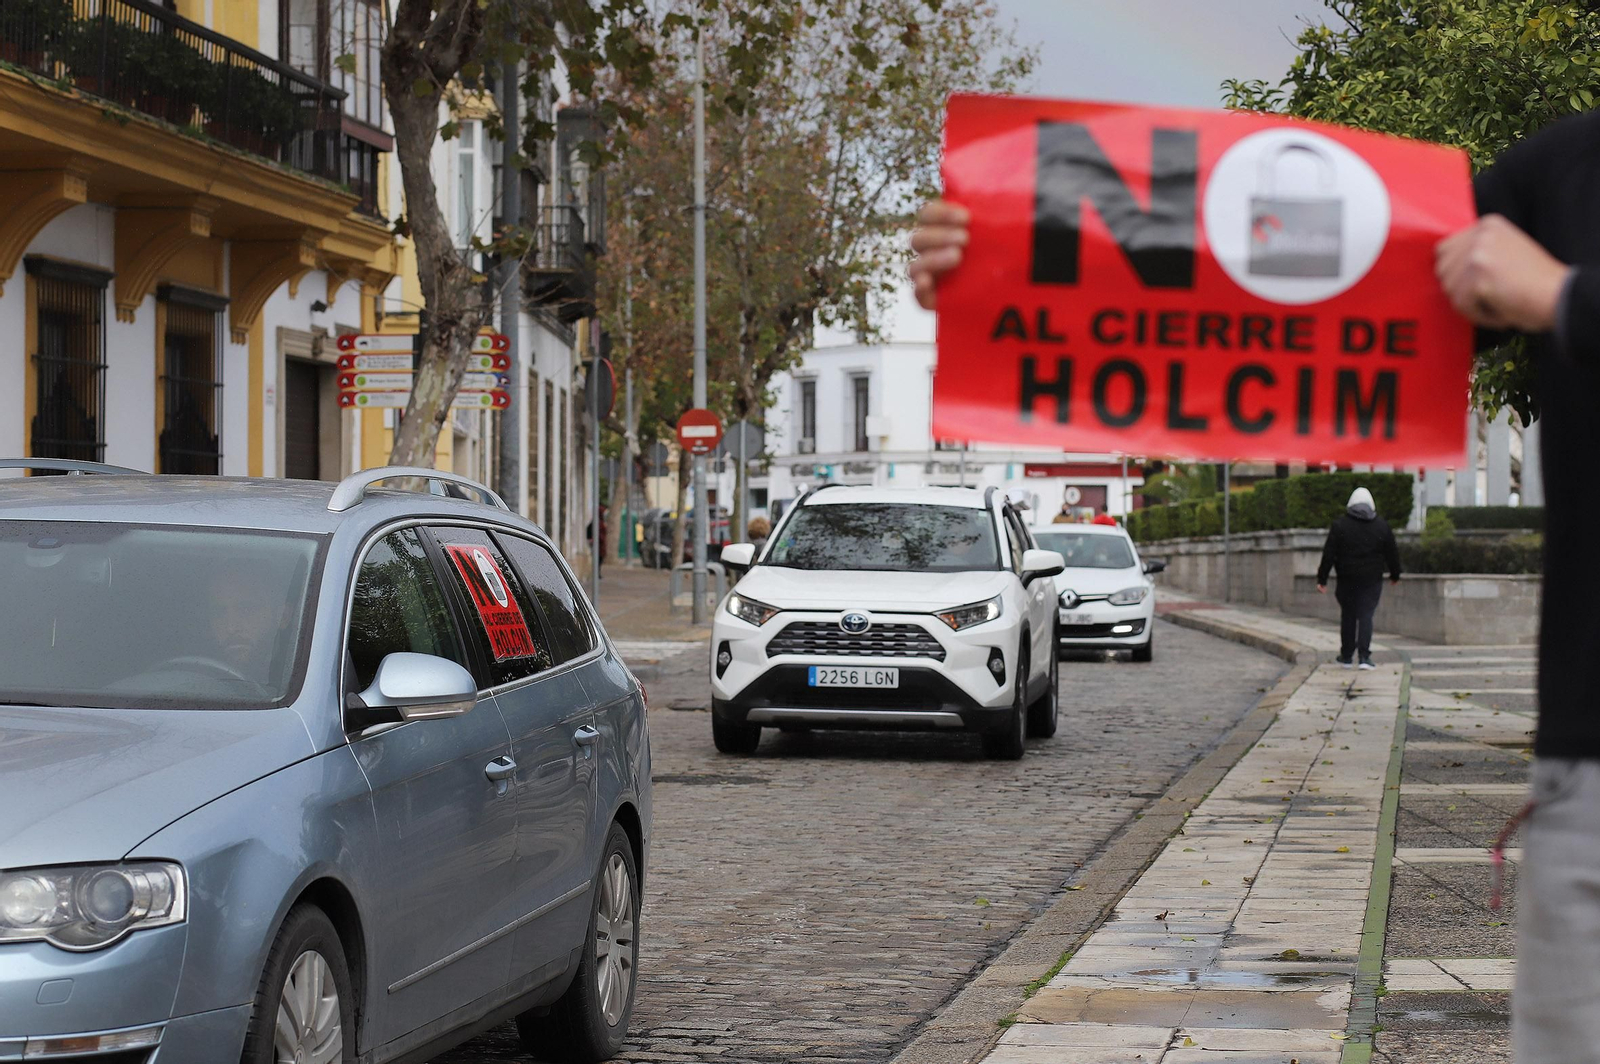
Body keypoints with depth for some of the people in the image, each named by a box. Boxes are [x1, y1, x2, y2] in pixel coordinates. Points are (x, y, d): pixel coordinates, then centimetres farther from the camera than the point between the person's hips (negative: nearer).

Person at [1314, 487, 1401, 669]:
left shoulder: (1340, 524, -3)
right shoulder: (1381, 526, 1)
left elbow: (1329, 554, -5)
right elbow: (1392, 553, 7)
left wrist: (1322, 579, -2)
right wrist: (1394, 575, 23)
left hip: (1347, 579, 0)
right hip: (1371, 579, 0)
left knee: (1348, 616, 12)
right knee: (1366, 615, -1)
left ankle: (1346, 656, 19)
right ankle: (1364, 656, -14)